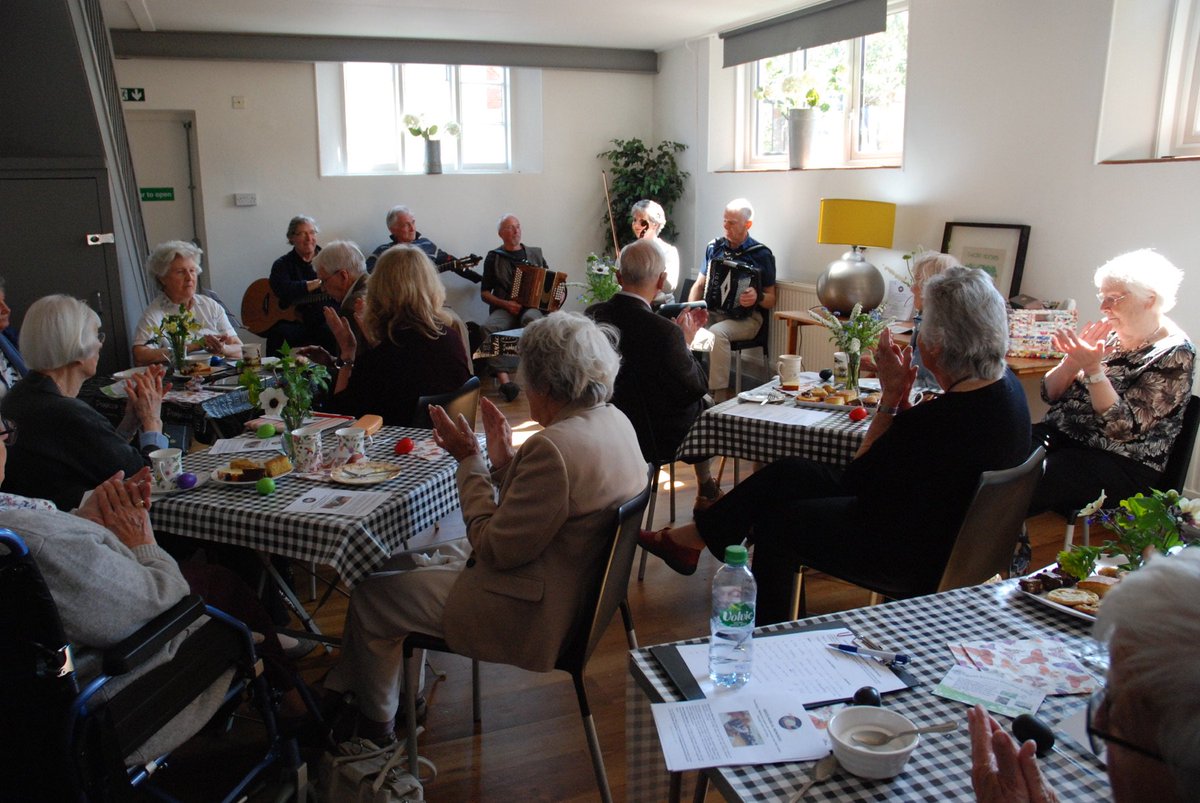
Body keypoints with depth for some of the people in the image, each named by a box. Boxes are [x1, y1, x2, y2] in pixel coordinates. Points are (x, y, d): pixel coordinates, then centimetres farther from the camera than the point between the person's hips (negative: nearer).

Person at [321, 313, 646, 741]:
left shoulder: (554, 446, -30)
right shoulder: (615, 421, -1)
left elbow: (497, 550, -24)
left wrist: (469, 460, -16)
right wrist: (503, 459, -1)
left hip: (531, 610, -10)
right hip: (575, 585, 10)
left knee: (370, 595, 7)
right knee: (424, 560, 24)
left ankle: (374, 723, 31)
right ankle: (349, 690, 37)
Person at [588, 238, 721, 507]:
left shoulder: (592, 314, -11)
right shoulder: (664, 332, -30)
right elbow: (697, 387, -16)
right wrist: (686, 341, -4)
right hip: (653, 437, -6)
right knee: (705, 405, 24)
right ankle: (706, 490, 41)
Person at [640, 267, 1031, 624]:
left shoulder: (946, 417, -34)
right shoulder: (1004, 384, -4)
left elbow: (856, 480, -20)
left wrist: (890, 396, -19)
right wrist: (900, 398, -10)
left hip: (915, 557, -9)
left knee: (778, 520, 8)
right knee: (788, 472, 10)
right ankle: (689, 538, 25)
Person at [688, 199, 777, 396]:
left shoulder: (761, 254, -2)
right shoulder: (714, 247, 11)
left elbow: (771, 300, 0)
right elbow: (700, 284, 17)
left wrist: (757, 298, -23)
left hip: (745, 318, -4)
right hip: (712, 312, 4)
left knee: (717, 333, -35)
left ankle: (720, 395, -30)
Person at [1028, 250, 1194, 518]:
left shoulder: (1174, 354, -7)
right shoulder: (1107, 335, 9)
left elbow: (1124, 427, -17)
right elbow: (1050, 394, 8)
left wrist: (1093, 369, -24)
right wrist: (1075, 359, -10)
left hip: (1122, 465, -6)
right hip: (1060, 433, 6)